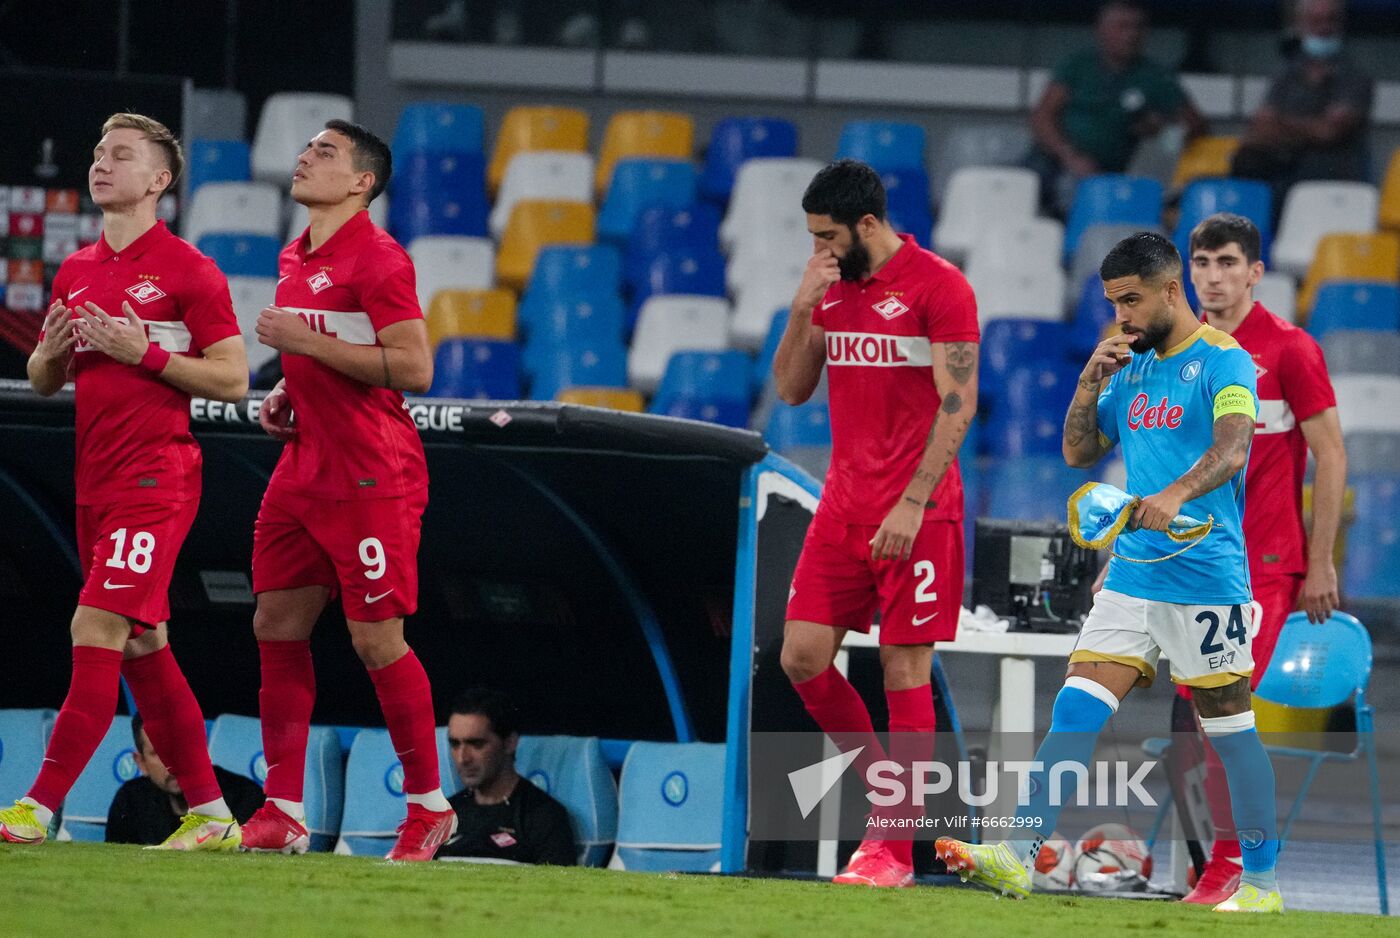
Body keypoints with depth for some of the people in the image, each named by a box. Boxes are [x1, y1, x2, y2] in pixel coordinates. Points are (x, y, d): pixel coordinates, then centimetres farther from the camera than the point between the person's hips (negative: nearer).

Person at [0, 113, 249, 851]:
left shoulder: (186, 271, -6)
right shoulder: (75, 273, 15)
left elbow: (233, 379, -8)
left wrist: (142, 351, -17)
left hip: (154, 478, -8)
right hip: (96, 480, 8)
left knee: (97, 631, -14)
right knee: (142, 647, 9)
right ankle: (210, 813, 15)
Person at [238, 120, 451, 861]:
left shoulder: (377, 259, -13)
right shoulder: (297, 258, 15)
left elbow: (413, 367, -20)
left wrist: (306, 341, -20)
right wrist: (286, 397, 11)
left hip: (371, 479, -9)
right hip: (304, 469, 9)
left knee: (377, 639, -6)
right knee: (277, 626, 5)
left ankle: (430, 806, 7)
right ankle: (283, 813, 8)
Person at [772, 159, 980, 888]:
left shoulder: (938, 287, -10)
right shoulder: (832, 287, 12)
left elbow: (958, 404, -13)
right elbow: (791, 389, 14)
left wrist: (912, 503, -18)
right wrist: (802, 310, -2)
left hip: (916, 514, -7)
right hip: (844, 502, 7)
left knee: (904, 669, -4)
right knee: (803, 656, 0)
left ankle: (893, 846, -1)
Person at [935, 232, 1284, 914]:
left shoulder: (1223, 361, -9)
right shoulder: (1132, 367, 14)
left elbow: (1231, 448, -26)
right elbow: (1079, 452, 18)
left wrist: (1176, 494, -43)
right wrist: (1091, 382, 1)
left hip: (1206, 577, -7)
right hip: (1132, 571, 7)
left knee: (1229, 730, 1)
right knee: (1075, 708, -4)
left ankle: (1262, 883, 10)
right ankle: (1018, 856, -10)